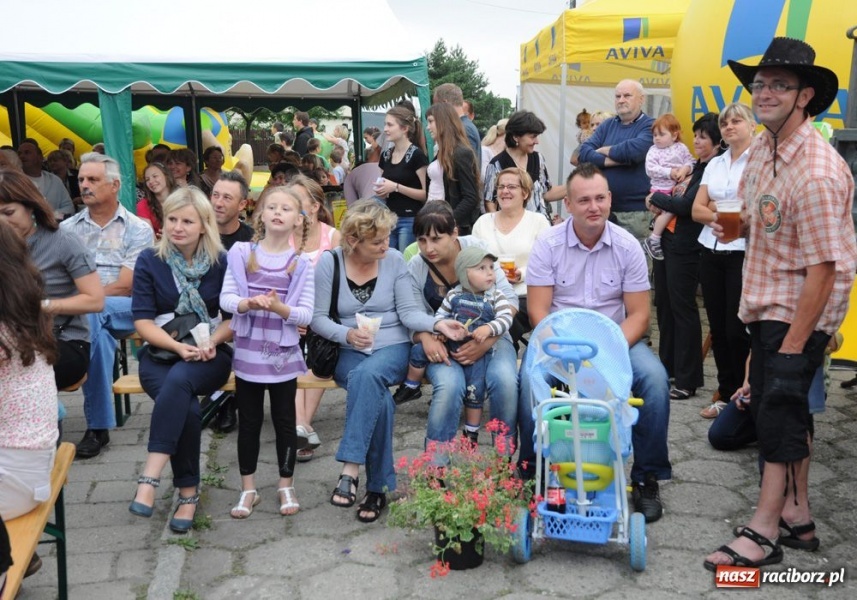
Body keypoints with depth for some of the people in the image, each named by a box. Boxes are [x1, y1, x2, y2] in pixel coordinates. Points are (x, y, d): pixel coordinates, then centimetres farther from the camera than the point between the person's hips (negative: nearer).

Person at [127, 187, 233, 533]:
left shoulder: (222, 263, 2)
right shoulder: (150, 261, 2)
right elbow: (142, 321, -3)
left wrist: (212, 340, -16)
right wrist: (179, 346, -18)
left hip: (210, 355, 0)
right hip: (161, 353, 0)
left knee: (178, 380, -36)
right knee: (186, 407, -31)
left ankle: (150, 477, -35)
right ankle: (188, 492, -17)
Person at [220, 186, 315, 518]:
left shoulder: (302, 263, -3)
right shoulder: (242, 253, -1)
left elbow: (306, 314, -8)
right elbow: (225, 298, -7)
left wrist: (279, 308, -26)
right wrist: (248, 304, -26)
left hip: (283, 354, 0)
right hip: (248, 351, 1)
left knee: (284, 421, 10)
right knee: (249, 422, 11)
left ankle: (286, 486, 26)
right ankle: (248, 488, 24)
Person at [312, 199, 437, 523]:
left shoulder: (394, 260, -1)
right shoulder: (329, 262, -2)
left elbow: (408, 312, -2)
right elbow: (317, 317, -1)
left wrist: (437, 324, -21)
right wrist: (347, 335, -19)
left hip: (392, 347, 0)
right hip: (348, 352, 0)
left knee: (367, 375, -36)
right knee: (378, 398, -32)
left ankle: (350, 469, -35)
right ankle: (379, 485, -22)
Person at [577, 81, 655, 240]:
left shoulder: (650, 126, -3)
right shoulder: (607, 125, 12)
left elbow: (634, 150, -23)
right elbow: (584, 152, -1)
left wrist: (603, 151, -6)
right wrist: (613, 160, -17)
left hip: (635, 210, -5)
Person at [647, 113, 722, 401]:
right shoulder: (698, 166, 13)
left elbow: (687, 206, -20)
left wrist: (656, 198, -5)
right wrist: (663, 203, -2)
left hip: (685, 247, -9)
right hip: (667, 240, 9)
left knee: (682, 308, -3)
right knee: (664, 303, 15)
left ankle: (687, 381, 8)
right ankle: (667, 367, 30)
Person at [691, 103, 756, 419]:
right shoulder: (715, 164, 14)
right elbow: (697, 211, 7)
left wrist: (716, 207, -9)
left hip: (743, 254, -5)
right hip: (711, 252, 6)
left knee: (737, 330, -4)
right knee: (718, 328, 8)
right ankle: (725, 393, 20)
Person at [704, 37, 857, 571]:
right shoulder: (763, 148, 5)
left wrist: (793, 345, -24)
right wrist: (734, 224, 7)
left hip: (801, 310, -9)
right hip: (766, 302, 9)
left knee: (780, 406, -7)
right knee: (780, 405, 14)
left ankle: (764, 532, 2)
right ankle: (797, 515, 27)